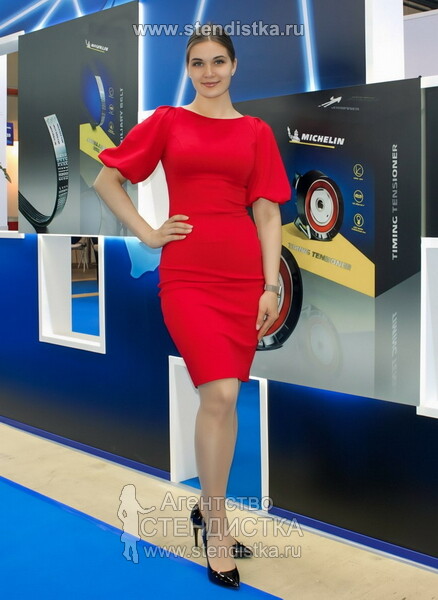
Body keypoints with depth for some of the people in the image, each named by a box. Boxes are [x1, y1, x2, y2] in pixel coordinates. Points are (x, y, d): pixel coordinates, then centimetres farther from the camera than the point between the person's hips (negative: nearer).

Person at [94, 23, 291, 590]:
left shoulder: (257, 132, 11)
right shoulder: (167, 121, 8)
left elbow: (267, 212, 6)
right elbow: (106, 179, 12)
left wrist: (271, 286, -1)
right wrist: (146, 233, 2)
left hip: (244, 274, 2)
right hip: (187, 273, -2)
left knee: (224, 397, 8)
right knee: (220, 394, -13)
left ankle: (208, 505, 28)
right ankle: (217, 527, 3)